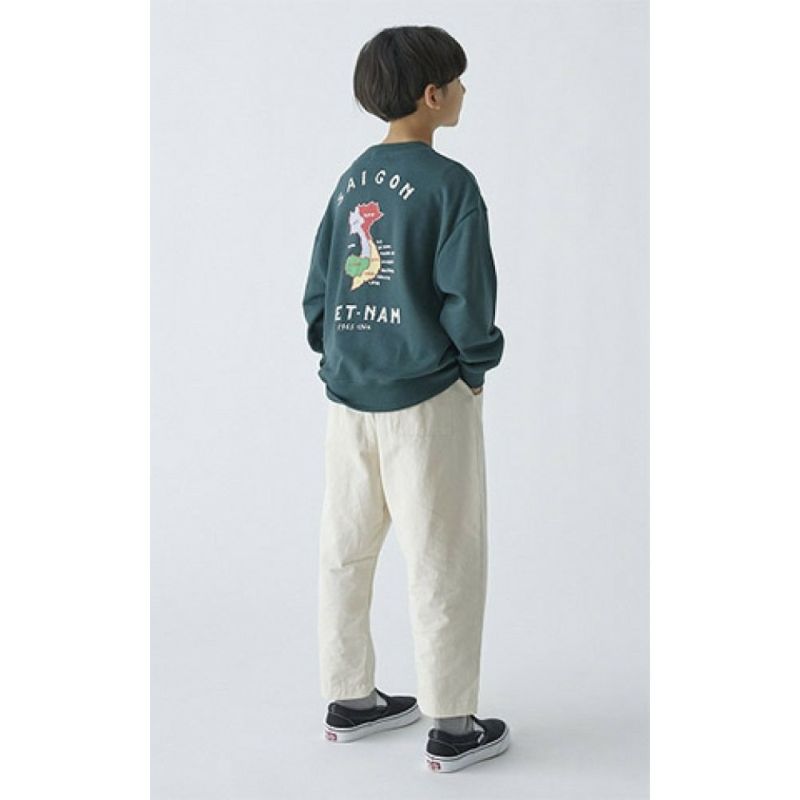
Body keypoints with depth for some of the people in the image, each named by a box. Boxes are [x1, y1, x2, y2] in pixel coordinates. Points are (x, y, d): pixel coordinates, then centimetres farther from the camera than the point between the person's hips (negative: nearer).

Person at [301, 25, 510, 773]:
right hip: (425, 398, -7)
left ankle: (348, 700, 29)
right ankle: (451, 726, 13)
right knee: (442, 562, 4)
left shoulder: (351, 179, 8)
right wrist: (477, 366, 0)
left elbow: (317, 290, 8)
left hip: (347, 396, 7)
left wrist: (342, 357, 16)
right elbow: (467, 297, -15)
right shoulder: (449, 184, -12)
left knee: (346, 551, 15)